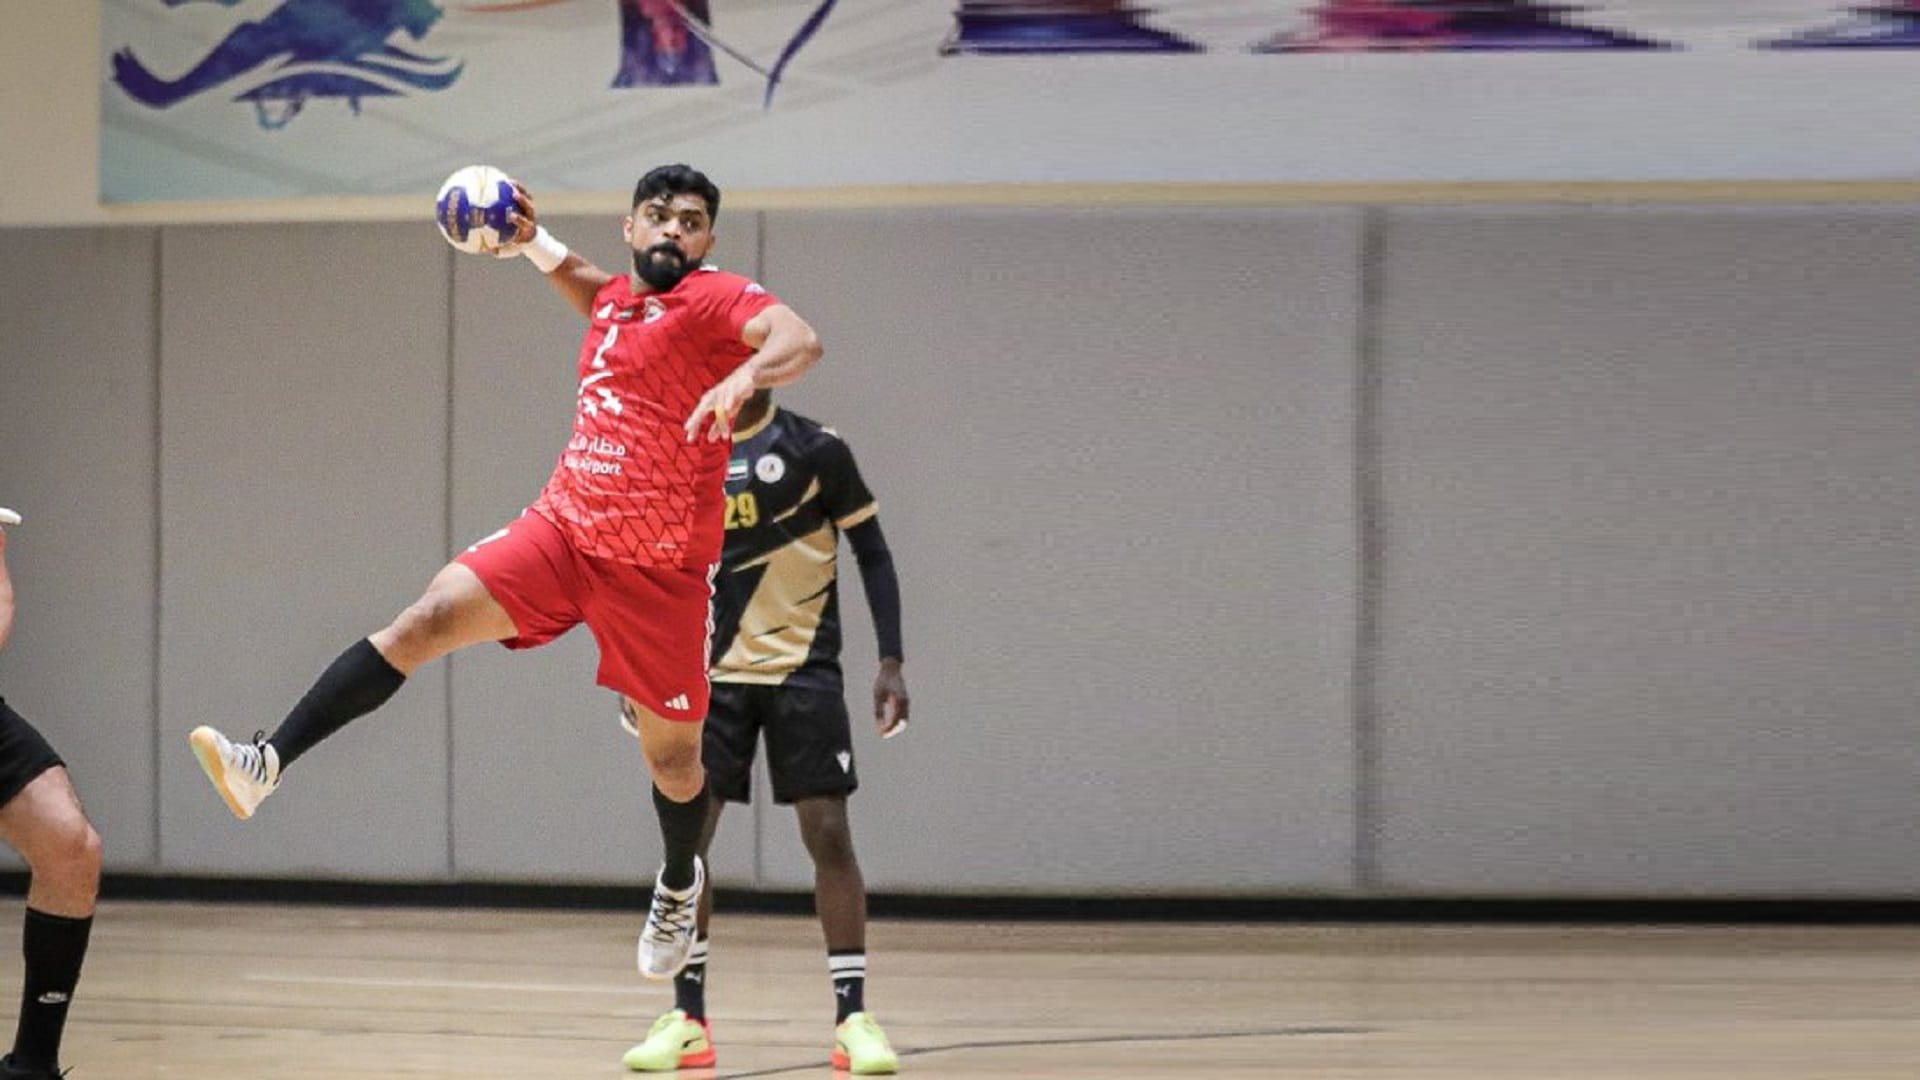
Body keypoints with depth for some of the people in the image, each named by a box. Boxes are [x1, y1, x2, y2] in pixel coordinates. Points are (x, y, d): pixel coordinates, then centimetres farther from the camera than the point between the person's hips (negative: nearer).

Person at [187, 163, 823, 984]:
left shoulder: (716, 299, -11)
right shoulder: (616, 297, 10)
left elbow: (799, 339, -32)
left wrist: (744, 375, -52)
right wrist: (532, 243, 20)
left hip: (657, 567, -5)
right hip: (562, 528, 5)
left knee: (670, 752, 7)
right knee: (425, 620, -15)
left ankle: (679, 885, 39)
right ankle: (269, 763, -23)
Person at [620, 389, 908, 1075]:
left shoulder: (814, 450, -6)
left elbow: (872, 554, -1)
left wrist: (890, 662, -9)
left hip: (803, 670, -3)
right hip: (710, 674, 3)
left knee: (827, 832, -9)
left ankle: (853, 1017, -3)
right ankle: (688, 1019, 5)